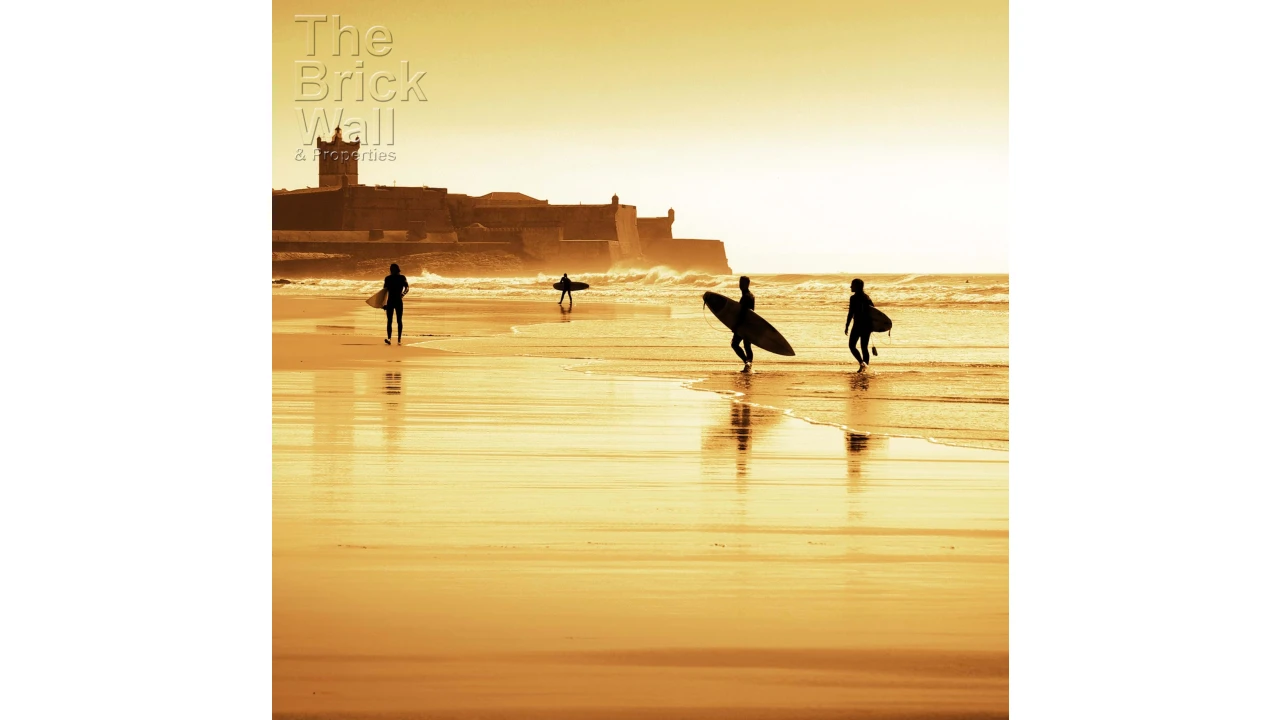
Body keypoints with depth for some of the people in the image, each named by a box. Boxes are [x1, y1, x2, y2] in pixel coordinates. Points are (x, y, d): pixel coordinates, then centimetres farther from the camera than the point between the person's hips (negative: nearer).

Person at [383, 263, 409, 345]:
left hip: (399, 301, -1)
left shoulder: (402, 278, 2)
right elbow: (384, 291, 12)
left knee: (399, 321, 0)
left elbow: (407, 288, -5)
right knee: (389, 320, -8)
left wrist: (403, 294, -26)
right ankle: (389, 338, -17)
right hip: (390, 301, 1)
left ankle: (399, 339, 3)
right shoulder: (387, 278, 8)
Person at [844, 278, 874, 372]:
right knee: (864, 347, 11)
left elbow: (850, 313, -14)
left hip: (858, 325, -6)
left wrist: (846, 326, -9)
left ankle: (861, 362, -17)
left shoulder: (853, 298, -10)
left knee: (852, 345, 4)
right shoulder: (867, 297, 10)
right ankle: (865, 365, 7)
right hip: (868, 325, 6)